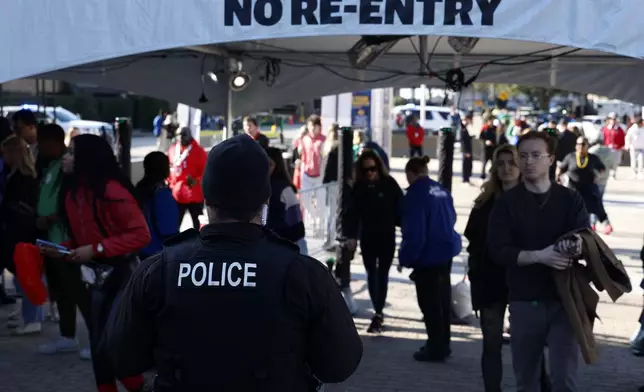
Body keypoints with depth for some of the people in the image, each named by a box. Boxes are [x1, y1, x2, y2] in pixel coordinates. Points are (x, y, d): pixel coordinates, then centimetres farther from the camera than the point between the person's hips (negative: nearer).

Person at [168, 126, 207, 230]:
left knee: (198, 224, 4)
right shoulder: (173, 149, 8)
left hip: (194, 195, -5)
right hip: (176, 195, 5)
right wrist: (169, 183, 10)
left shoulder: (198, 151, -8)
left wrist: (196, 181, -25)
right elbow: (169, 169, 19)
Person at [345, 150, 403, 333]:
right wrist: (352, 236, -5)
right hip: (367, 236, 3)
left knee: (382, 274, 1)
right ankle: (378, 312, 16)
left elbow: (400, 208, -7)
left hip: (387, 236, -3)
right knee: (371, 274, 7)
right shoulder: (359, 186, -3)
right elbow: (354, 212, -1)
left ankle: (378, 314, 3)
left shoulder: (389, 184, -9)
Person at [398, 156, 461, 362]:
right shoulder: (442, 191, 6)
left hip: (428, 255, -9)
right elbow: (451, 218, 16)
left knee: (430, 303, 1)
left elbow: (414, 231, -21)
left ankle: (436, 348, 7)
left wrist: (405, 258, -12)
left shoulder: (415, 194, -18)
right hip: (446, 251, 9)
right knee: (442, 299, 18)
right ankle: (442, 344, 29)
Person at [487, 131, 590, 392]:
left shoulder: (570, 199, 6)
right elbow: (497, 250, -9)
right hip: (524, 300, 0)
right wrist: (538, 256, -23)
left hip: (564, 299, 0)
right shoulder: (507, 202, 2)